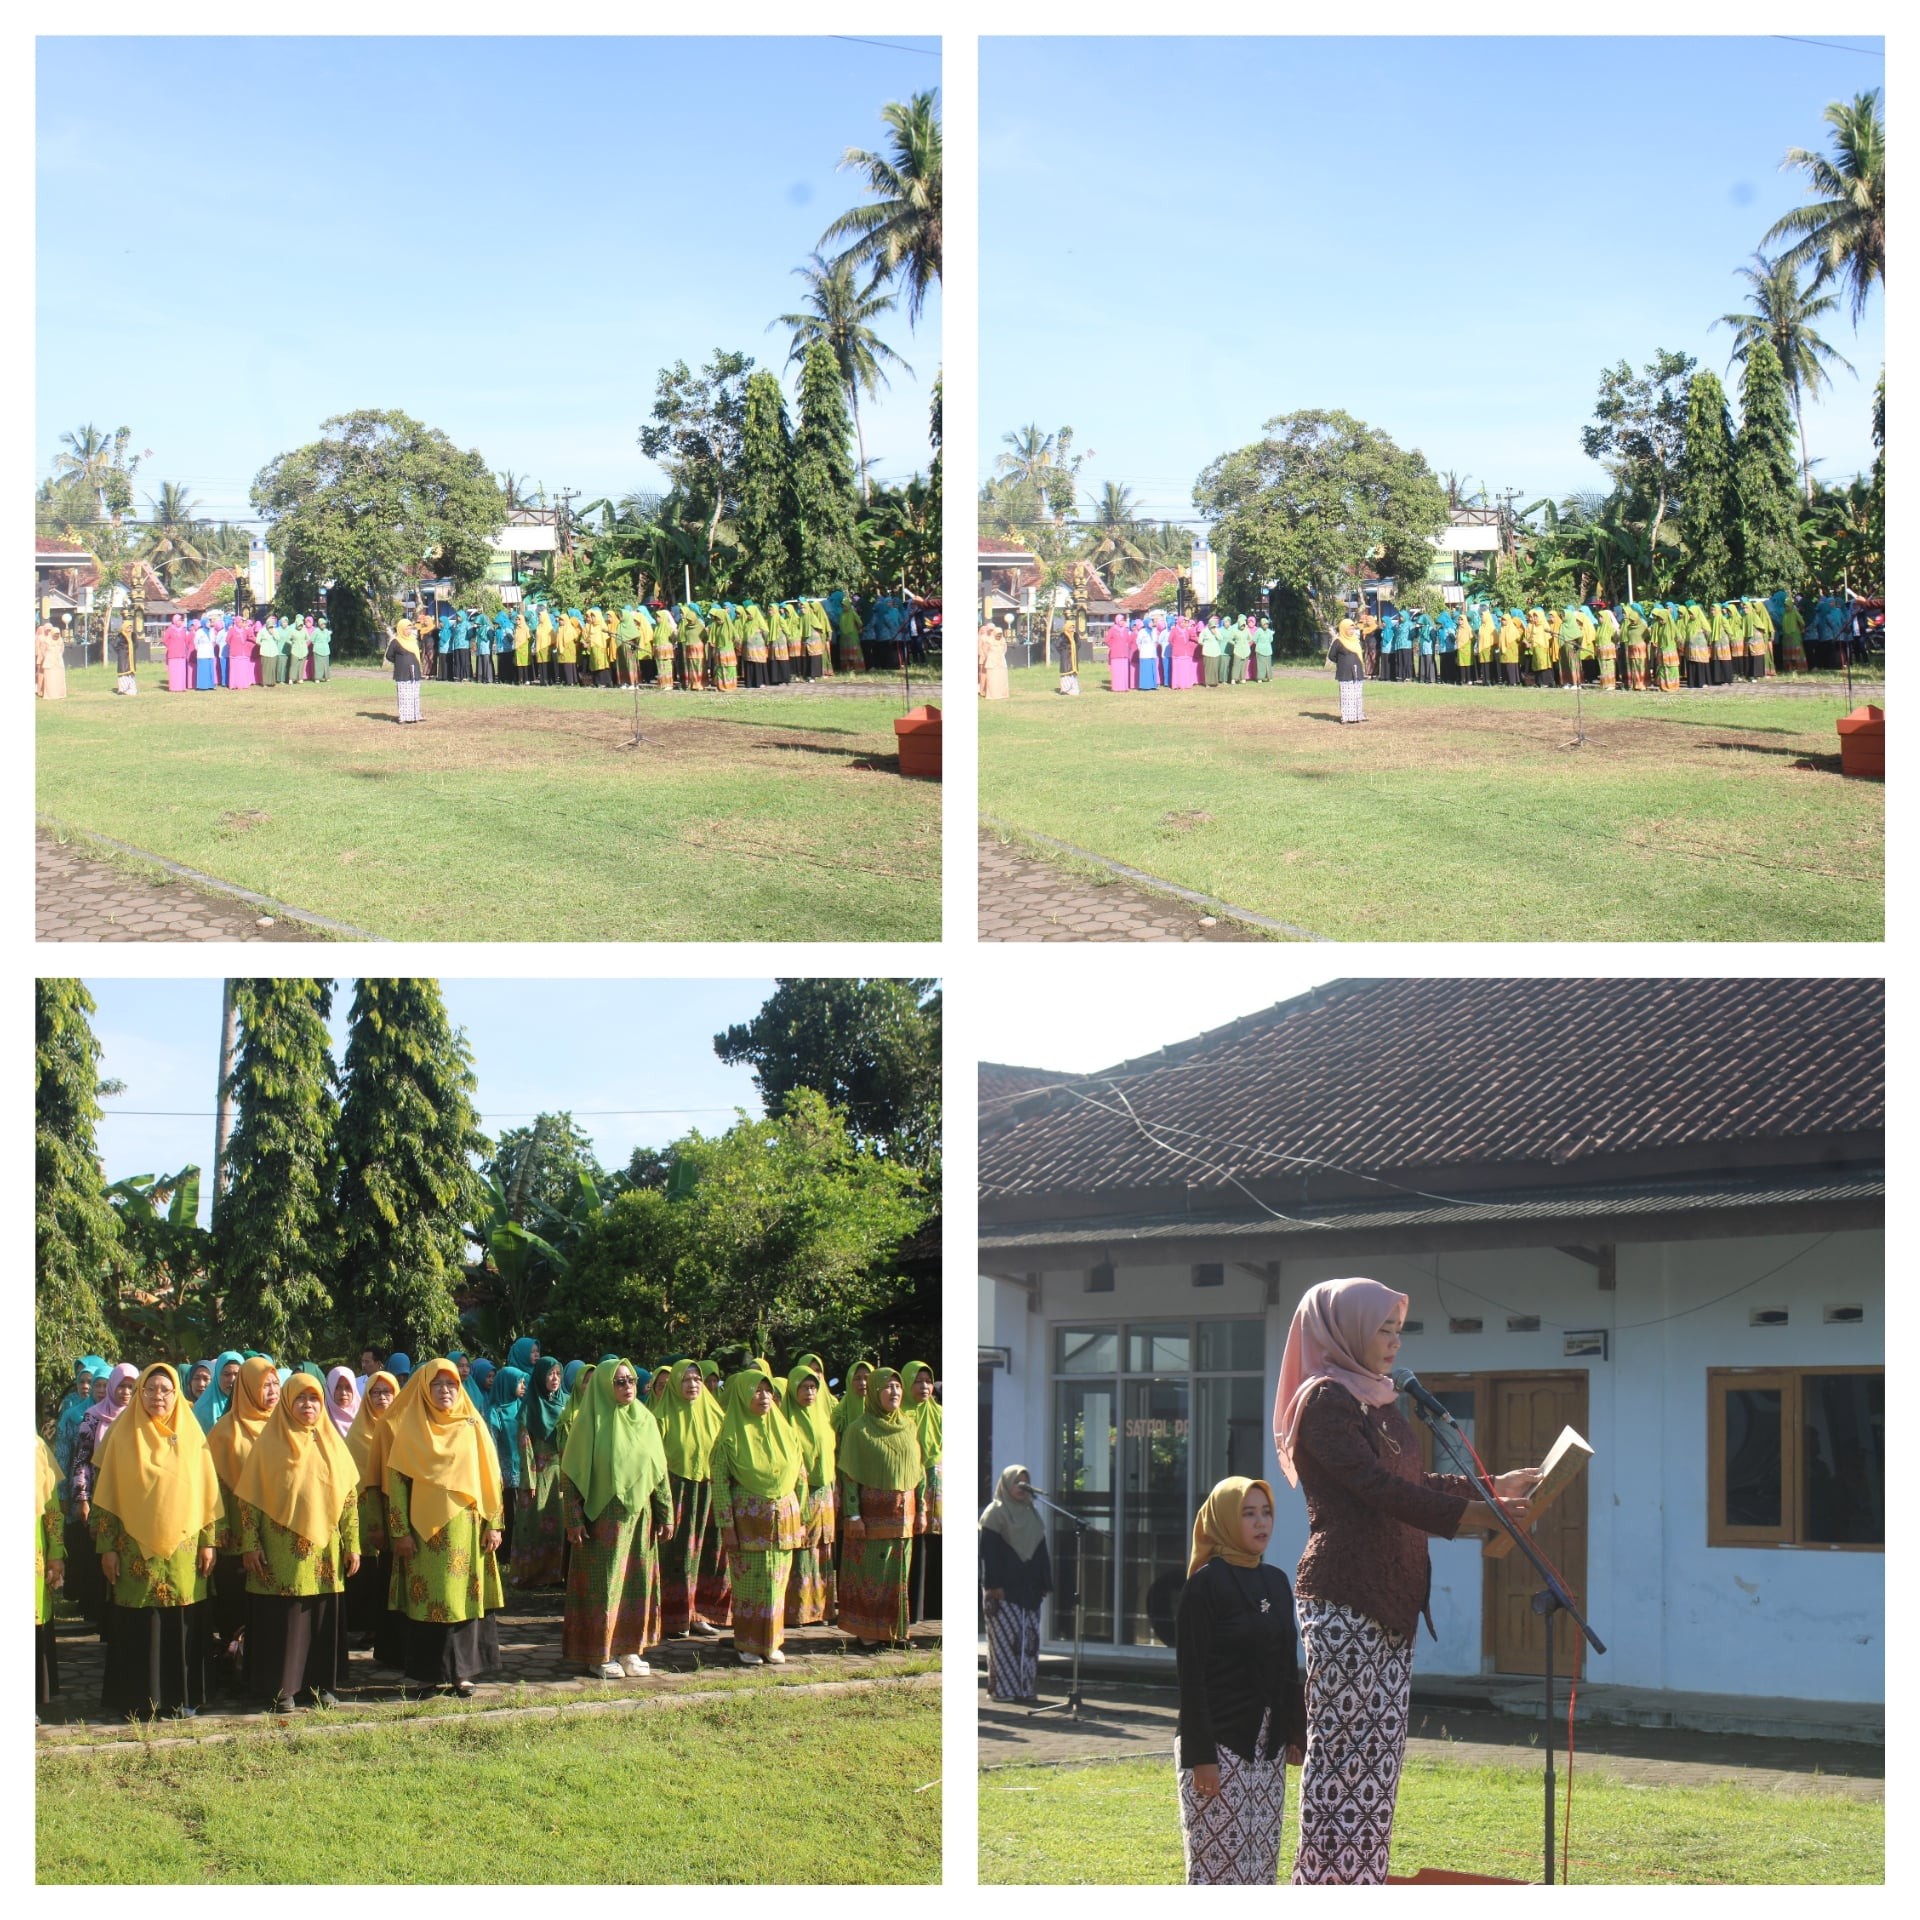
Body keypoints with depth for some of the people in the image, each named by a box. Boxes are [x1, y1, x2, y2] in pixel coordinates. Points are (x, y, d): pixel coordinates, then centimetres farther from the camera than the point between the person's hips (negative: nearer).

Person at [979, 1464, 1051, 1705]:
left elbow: (1041, 1553, 18)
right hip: (1004, 1590, -6)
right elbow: (988, 1551, -9)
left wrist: (1045, 1584, 10)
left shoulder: (1032, 1516, 18)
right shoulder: (995, 1512, -1)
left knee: (1029, 1638, 2)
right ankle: (1002, 1688, -7)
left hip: (1028, 1588, 6)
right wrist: (993, 1585, -16)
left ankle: (1025, 1687, 4)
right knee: (1006, 1637, -8)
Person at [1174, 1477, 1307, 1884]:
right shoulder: (1205, 1583, -9)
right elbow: (1192, 1675, -12)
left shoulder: (1276, 1582, 11)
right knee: (1216, 1856, -8)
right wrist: (1200, 1754, -17)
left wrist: (1296, 1733, 14)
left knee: (1260, 1858, 8)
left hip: (1267, 1744, 7)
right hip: (1220, 1743, -7)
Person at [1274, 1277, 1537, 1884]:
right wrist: (1474, 1514, -22)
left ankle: (1360, 1883, 12)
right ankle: (1324, 1883, -3)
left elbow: (1409, 1484, 25)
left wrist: (1494, 1487, 21)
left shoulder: (1377, 1402, 18)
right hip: (1343, 1600, -9)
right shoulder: (1324, 1400, -11)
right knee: (1342, 1743, -7)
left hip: (1390, 1598, 9)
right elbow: (1376, 1487, -19)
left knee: (1380, 1745, 8)